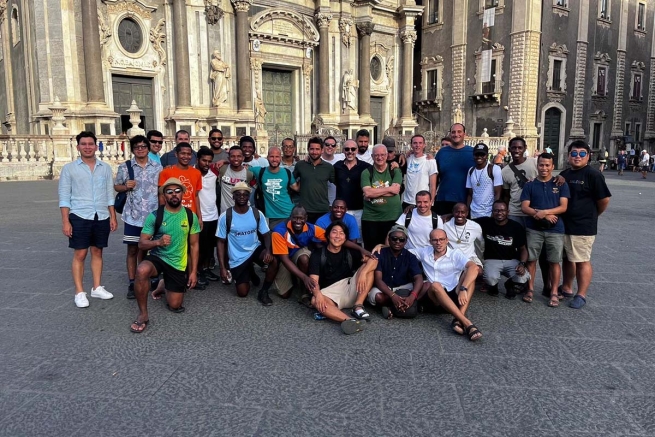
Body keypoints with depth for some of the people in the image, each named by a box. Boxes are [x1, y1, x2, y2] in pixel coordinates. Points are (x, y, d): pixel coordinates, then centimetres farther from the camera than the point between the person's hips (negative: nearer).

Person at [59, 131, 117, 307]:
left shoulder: (105, 168, 8)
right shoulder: (69, 168, 0)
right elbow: (64, 197, -2)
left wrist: (113, 217, 6)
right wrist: (65, 221, -8)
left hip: (102, 217, 3)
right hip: (80, 217, -3)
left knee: (97, 252, 10)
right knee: (79, 254, 1)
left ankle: (97, 288, 20)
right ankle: (79, 293, 9)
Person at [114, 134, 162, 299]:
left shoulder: (157, 167, 5)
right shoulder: (125, 167, 2)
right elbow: (116, 186, 10)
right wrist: (126, 186, -13)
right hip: (133, 216, -1)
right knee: (133, 249, 4)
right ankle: (132, 283, 13)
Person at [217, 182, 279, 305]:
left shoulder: (257, 214, -8)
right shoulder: (225, 217, -13)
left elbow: (266, 234, -6)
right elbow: (221, 242, -7)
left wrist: (268, 250, -28)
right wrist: (222, 267, -11)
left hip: (255, 249, 1)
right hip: (237, 257, -1)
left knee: (273, 261, -32)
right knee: (242, 293, 0)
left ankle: (263, 292, -7)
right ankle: (250, 271, 35)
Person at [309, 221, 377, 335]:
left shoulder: (349, 252, 8)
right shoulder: (318, 254, 1)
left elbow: (374, 259, -3)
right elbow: (313, 280, -10)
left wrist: (363, 272, -24)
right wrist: (317, 294, -33)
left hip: (350, 289, 3)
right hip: (330, 293, -2)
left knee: (370, 264, -14)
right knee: (315, 301, -35)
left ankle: (358, 307, -24)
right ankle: (349, 320, -56)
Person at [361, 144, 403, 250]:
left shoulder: (395, 171, 4)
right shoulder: (366, 173, 3)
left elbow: (395, 190, -11)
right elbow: (367, 192, -13)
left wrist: (374, 192, -13)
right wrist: (388, 189, -11)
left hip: (393, 217, 0)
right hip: (370, 218, 0)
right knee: (370, 249, 8)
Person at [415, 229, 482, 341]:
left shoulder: (455, 254, -1)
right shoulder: (424, 252, 11)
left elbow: (474, 268, -19)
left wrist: (463, 289, -34)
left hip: (454, 295, 0)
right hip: (435, 298, 1)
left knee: (468, 272, -24)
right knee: (435, 285, -33)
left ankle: (459, 320, -36)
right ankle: (467, 323, -41)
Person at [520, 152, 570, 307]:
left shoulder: (560, 184, 3)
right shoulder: (530, 185, 5)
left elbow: (563, 207, -5)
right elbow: (524, 207, -2)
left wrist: (544, 211, -19)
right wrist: (541, 215, -17)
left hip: (555, 229, -1)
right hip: (534, 228, 1)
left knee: (554, 261, 5)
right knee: (531, 259, 6)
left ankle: (554, 292, 15)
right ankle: (530, 289, 19)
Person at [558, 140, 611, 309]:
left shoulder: (593, 175, -10)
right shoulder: (564, 174, 11)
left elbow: (604, 199, -9)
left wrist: (592, 215, 2)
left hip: (583, 227, -7)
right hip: (563, 225, 7)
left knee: (582, 261, 0)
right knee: (567, 258, 18)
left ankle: (581, 295, 9)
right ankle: (566, 288, 31)